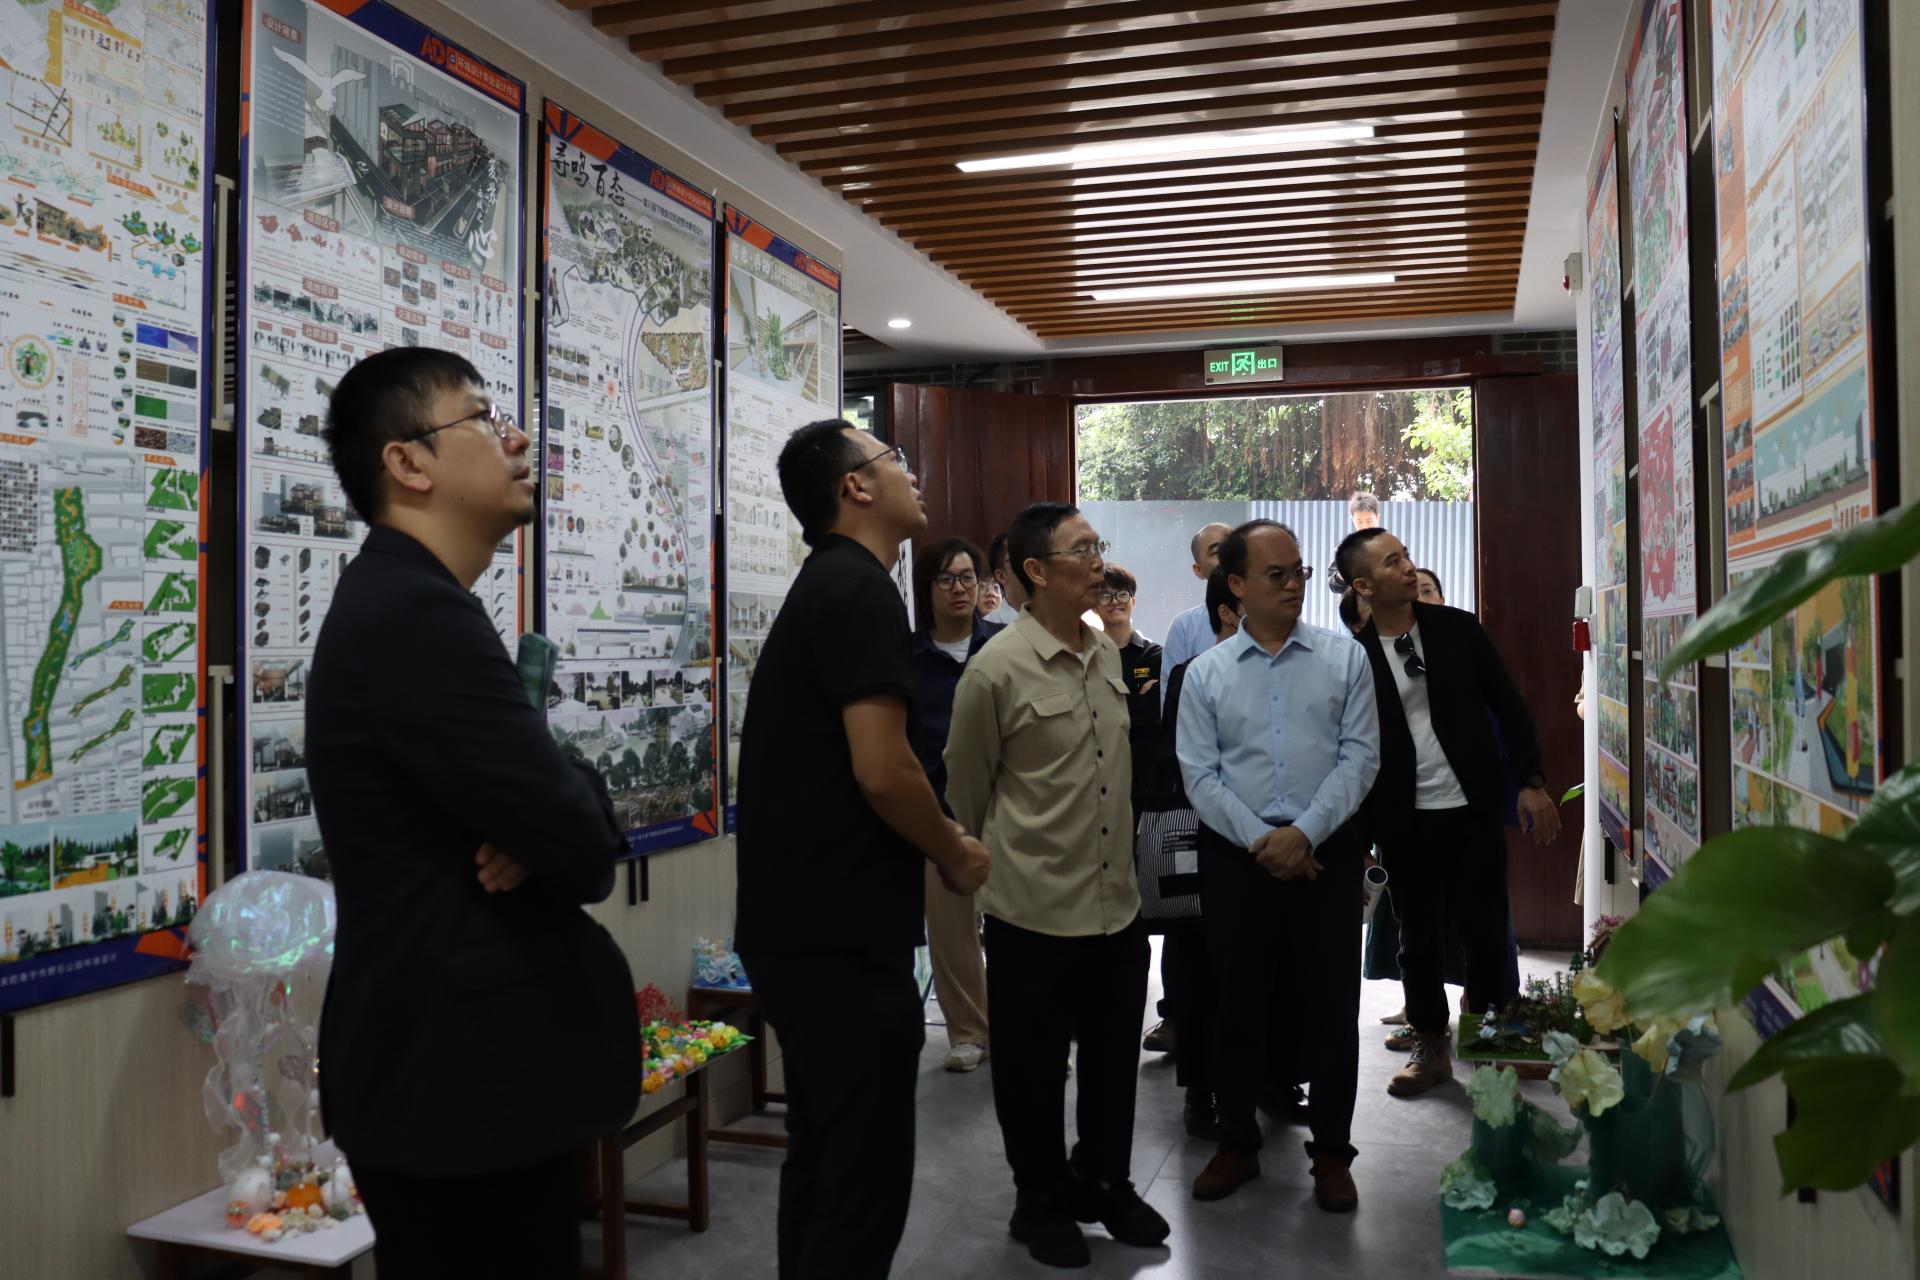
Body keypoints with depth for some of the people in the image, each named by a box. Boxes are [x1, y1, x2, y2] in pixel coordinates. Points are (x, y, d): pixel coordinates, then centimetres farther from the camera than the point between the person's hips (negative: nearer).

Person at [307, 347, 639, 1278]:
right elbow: (583, 841, -25)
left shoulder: (401, 603, 12)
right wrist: (574, 808, -3)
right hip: (465, 1084, -10)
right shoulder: (419, 615, -22)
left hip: (447, 1067, 10)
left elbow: (519, 803, 10)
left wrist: (537, 837, -12)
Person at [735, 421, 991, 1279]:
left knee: (825, 1160, 19)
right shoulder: (861, 590, -15)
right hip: (840, 936, -10)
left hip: (802, 924, 10)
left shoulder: (821, 587, 16)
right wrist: (955, 855, -7)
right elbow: (881, 771, -23)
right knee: (865, 1176, 0)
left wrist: (921, 857, 15)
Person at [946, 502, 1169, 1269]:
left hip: (1119, 905, 6)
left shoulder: (1110, 656, 4)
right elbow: (965, 788, -2)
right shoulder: (998, 669, -15)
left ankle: (1104, 1184, 39)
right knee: (1033, 1069, 11)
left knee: (1115, 1060, 18)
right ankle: (1040, 1203, 31)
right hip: (1035, 913, -5)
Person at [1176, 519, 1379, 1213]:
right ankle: (1237, 1144, 26)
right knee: (1239, 1004, 10)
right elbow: (1199, 775, -1)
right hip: (1235, 857, 1)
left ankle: (1332, 1152, 23)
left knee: (1331, 1006, 6)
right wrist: (1260, 842, -11)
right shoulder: (1204, 673, 3)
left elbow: (1359, 757, -4)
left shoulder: (1344, 657, 1)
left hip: (1326, 854, 0)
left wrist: (1303, 834, -13)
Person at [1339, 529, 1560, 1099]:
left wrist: (1532, 781, -1)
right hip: (1404, 820, -1)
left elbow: (1508, 704, 5)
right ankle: (1431, 1049, 25)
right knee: (1418, 939, 10)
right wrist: (1357, 833, -2)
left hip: (1472, 809, 1)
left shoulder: (1457, 629, 0)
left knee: (1485, 931, 7)